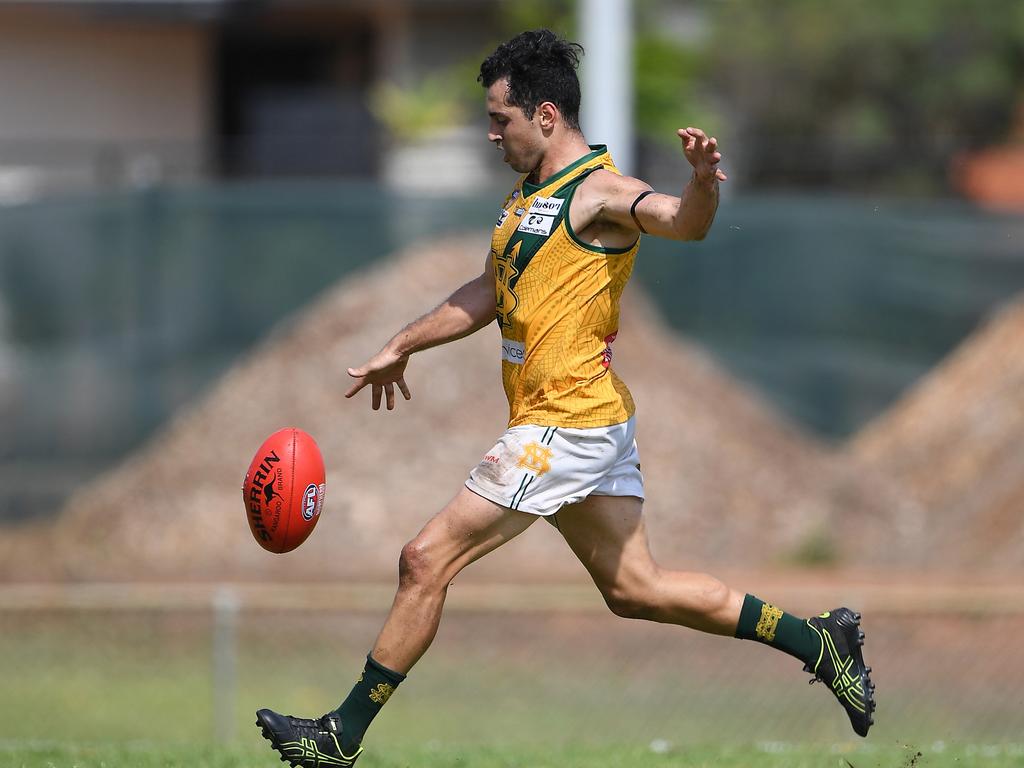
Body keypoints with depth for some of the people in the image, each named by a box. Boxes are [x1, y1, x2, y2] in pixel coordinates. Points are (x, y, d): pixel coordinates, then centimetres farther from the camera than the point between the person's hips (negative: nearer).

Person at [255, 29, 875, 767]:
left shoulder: (598, 192, -13)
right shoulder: (529, 194, 16)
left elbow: (681, 221, -32)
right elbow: (489, 293, 29)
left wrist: (704, 182, -54)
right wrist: (402, 347, 35)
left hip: (567, 424, -10)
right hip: (594, 428, 10)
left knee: (427, 561, -7)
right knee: (635, 589, 13)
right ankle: (819, 642, 16)